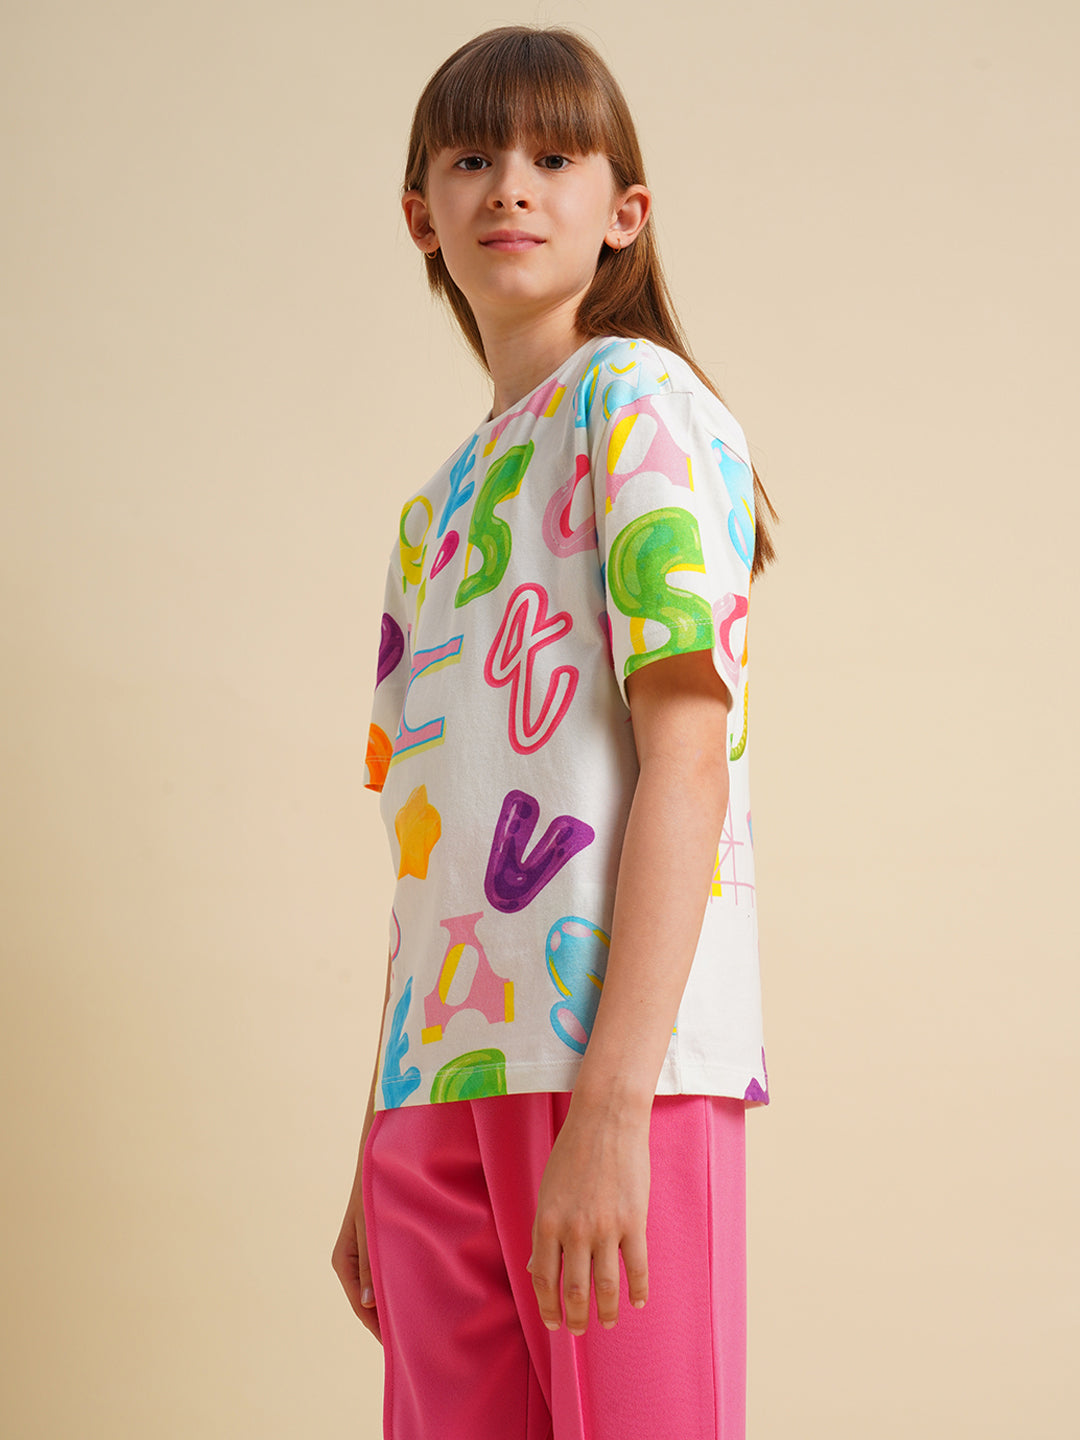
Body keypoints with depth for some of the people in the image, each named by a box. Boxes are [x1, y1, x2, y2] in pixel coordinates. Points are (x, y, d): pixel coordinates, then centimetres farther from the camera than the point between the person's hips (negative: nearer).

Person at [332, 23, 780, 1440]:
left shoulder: (639, 402, 0)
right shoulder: (437, 507, 21)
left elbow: (688, 756, -11)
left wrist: (612, 1100, -19)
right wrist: (377, 1153, 16)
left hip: (615, 1057, -7)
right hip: (436, 1081, 7)